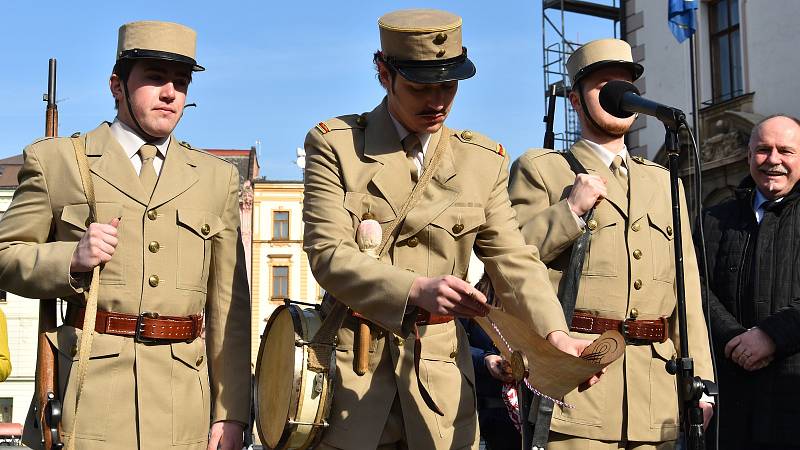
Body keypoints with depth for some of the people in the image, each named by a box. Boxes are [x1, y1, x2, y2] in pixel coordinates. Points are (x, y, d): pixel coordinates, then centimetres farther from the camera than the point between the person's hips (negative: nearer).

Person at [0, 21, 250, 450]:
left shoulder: (217, 178, 13)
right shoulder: (55, 159, 7)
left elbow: (229, 306, 9)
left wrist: (231, 413, 5)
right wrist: (72, 260, -12)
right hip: (86, 391, -2)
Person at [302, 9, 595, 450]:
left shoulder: (484, 160, 7)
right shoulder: (334, 144, -1)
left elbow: (513, 260, 1)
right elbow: (328, 253, -11)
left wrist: (553, 333, -17)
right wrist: (417, 290, -26)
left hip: (442, 378, 2)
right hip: (352, 366, -2)